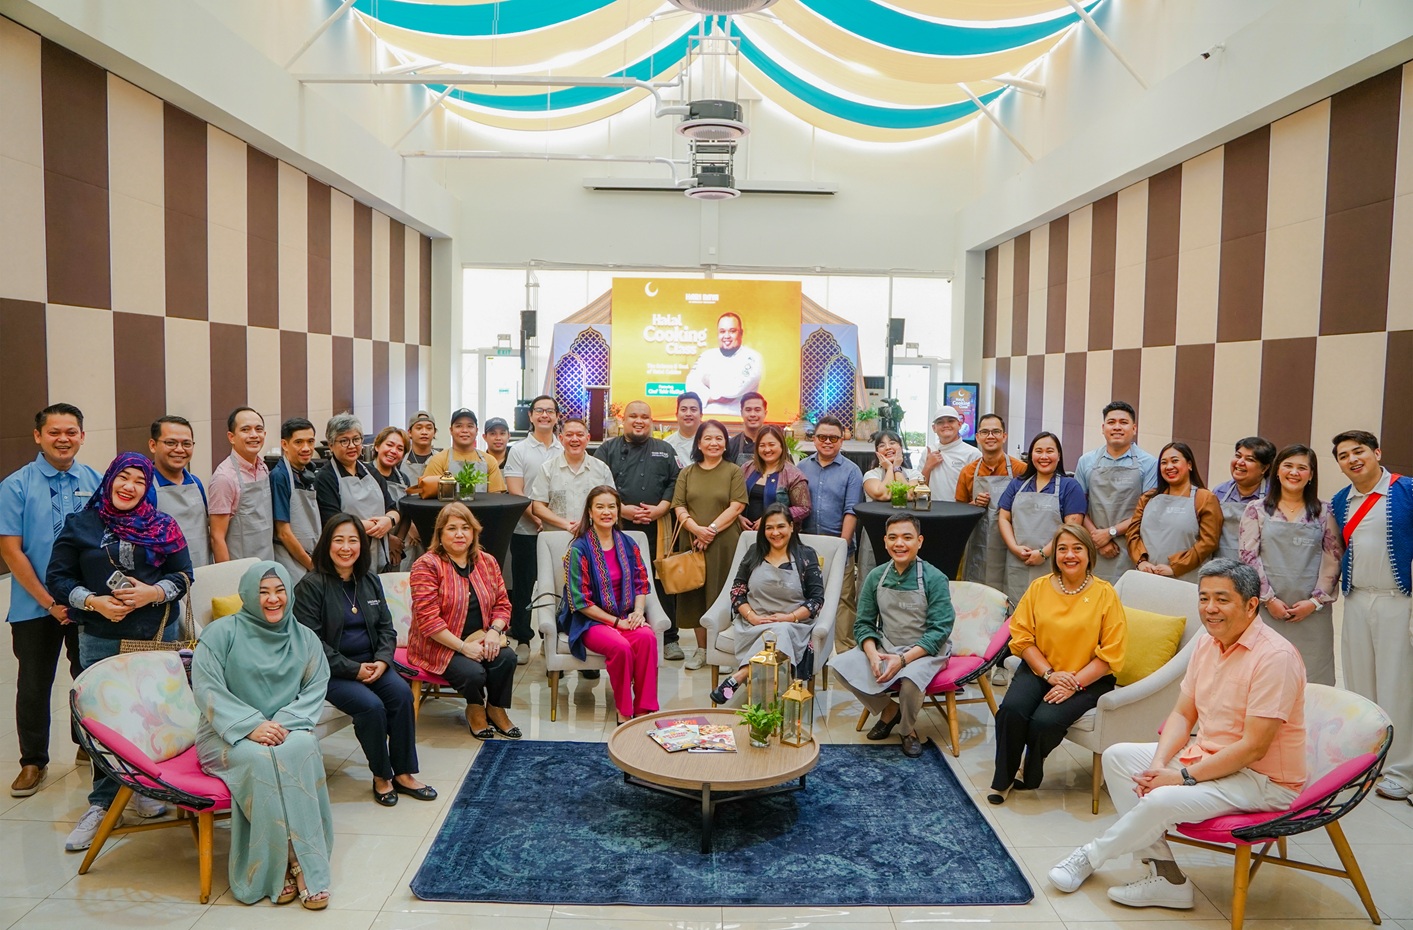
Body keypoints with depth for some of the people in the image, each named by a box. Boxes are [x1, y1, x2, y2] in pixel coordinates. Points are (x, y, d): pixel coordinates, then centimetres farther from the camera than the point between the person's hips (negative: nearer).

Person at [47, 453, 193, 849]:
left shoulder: (163, 526, 6)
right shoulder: (80, 525, 4)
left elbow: (183, 573, 5)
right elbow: (57, 577, 4)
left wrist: (154, 593, -13)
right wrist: (93, 602, -12)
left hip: (159, 636, 1)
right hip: (101, 641, -1)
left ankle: (143, 789, 22)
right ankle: (103, 803, 11)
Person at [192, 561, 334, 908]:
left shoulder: (305, 638, 9)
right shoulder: (221, 632, 0)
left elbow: (316, 688, 2)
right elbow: (207, 689, -9)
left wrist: (285, 722, -17)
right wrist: (250, 725, -21)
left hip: (286, 730, 2)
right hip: (230, 736, -2)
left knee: (303, 748, -32)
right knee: (259, 759, -34)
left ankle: (307, 864, -30)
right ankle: (290, 864, -25)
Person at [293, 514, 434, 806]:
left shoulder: (370, 581, 10)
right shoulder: (311, 585, -8)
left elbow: (386, 627, 12)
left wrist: (382, 660, -8)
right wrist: (354, 670, -17)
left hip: (371, 664, 5)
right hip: (331, 671, -5)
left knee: (402, 693, -22)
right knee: (371, 705, -28)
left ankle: (404, 772, -10)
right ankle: (381, 776, -6)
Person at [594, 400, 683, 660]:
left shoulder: (665, 451, 14)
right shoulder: (608, 450, 10)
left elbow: (675, 483, 7)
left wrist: (659, 509, -8)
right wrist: (622, 509, -12)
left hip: (657, 528, 1)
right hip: (619, 528, 0)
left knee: (662, 581, 2)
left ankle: (669, 638, 12)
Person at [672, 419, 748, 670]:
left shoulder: (733, 472, 5)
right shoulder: (687, 473, 13)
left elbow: (736, 506, -5)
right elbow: (679, 507, 4)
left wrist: (712, 529, -14)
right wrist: (696, 529, -13)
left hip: (725, 543, -3)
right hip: (692, 542, 3)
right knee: (696, 593, 5)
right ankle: (701, 649, 16)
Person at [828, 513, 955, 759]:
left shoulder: (934, 579, -12)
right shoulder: (876, 577, 0)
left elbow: (939, 630, -15)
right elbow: (863, 624, 3)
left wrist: (903, 659, -26)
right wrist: (873, 654, -18)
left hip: (925, 652, -4)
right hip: (884, 648, 5)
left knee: (910, 678, -37)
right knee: (840, 665, -16)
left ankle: (908, 730, -2)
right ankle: (888, 710, 8)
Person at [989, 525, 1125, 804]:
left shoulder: (1105, 593, -4)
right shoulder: (1038, 587, 4)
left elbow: (1111, 654, -6)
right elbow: (1021, 637, 0)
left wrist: (1074, 683, -16)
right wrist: (1050, 674, -13)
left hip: (1088, 679, -2)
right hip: (1038, 670, 3)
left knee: (1045, 720, -27)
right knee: (1011, 709, -26)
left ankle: (1030, 775, 6)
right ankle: (1003, 779, -3)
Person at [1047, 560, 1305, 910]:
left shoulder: (1275, 657, -22)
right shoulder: (1207, 643, 5)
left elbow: (1253, 748, -24)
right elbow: (1182, 715, 7)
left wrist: (1184, 777, -21)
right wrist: (1158, 764, -11)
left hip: (1263, 779, -9)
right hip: (1208, 756, 9)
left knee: (1163, 799, -29)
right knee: (1118, 756, 0)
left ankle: (1091, 856, 0)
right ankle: (1164, 873, -6)